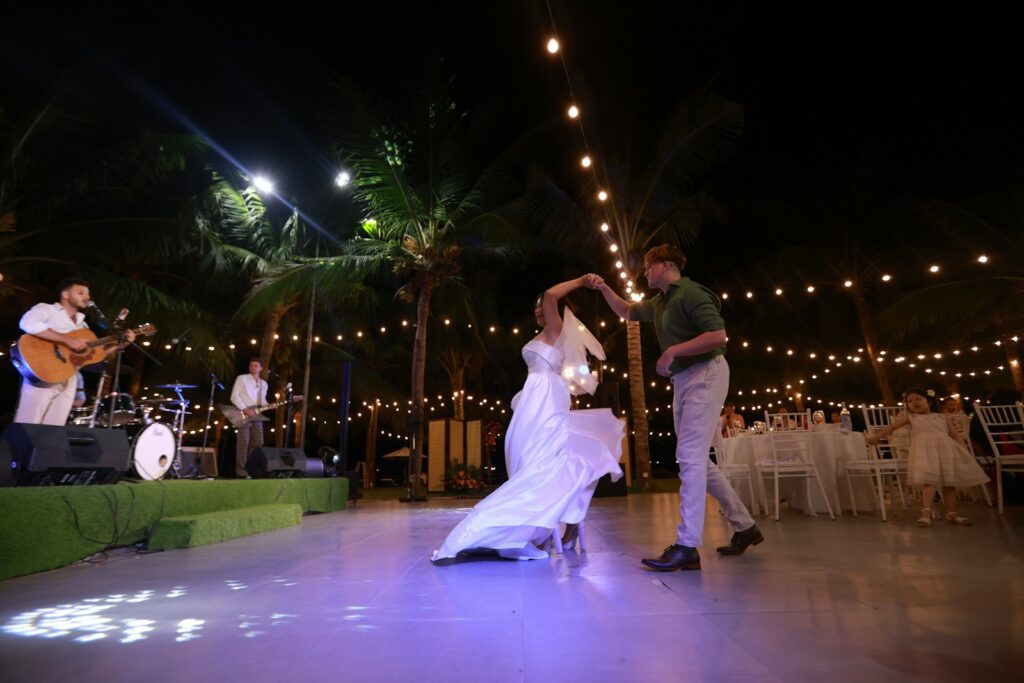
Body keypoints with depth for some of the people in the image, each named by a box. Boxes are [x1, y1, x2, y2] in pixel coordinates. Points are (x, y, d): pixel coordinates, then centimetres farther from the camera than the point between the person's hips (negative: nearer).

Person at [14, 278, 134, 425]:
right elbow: (27, 323, -20)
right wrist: (67, 340, -21)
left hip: (68, 383, 6)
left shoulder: (82, 324, 22)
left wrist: (120, 344, 8)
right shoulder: (46, 309, 3)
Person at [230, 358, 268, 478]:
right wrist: (245, 409, -16)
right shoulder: (241, 378, 1)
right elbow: (234, 396, -7)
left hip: (257, 415, 6)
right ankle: (241, 472, -7)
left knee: (258, 443, 3)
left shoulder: (264, 384, 18)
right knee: (243, 443, -10)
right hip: (243, 414, -6)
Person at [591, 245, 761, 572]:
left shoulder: (690, 293, -13)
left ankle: (687, 547, -12)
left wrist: (671, 351, -19)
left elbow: (718, 336, -22)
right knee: (695, 459, 11)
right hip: (683, 380, 10)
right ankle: (744, 526, 22)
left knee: (689, 456, -15)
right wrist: (604, 288, 16)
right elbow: (626, 311, 30)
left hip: (705, 376, -9)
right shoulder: (658, 302, 14)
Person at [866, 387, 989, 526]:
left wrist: (964, 452, 10)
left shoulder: (942, 417, 23)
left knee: (950, 481, 4)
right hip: (924, 449, -4)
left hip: (946, 449, 4)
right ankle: (926, 512, -24)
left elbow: (954, 435, 21)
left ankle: (952, 513, 13)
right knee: (929, 479, -18)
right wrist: (877, 436, -11)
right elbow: (892, 426, 2)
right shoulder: (909, 417, 15)